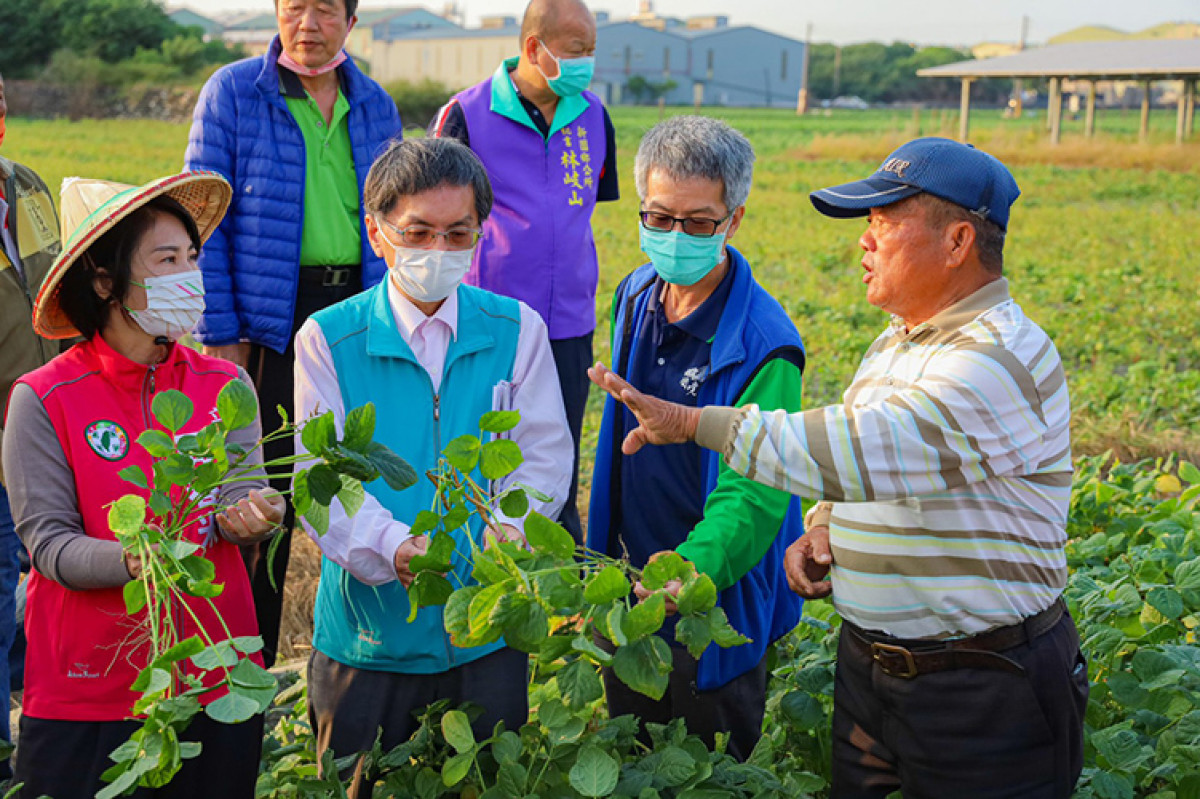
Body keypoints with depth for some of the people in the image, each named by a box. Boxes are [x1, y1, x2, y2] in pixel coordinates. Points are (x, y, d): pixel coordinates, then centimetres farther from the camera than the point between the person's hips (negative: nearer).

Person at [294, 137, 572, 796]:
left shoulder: (517, 331, 1)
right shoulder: (327, 340, -4)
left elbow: (542, 456, -3)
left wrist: (511, 531, -24)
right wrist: (393, 547, -30)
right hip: (367, 631, -1)